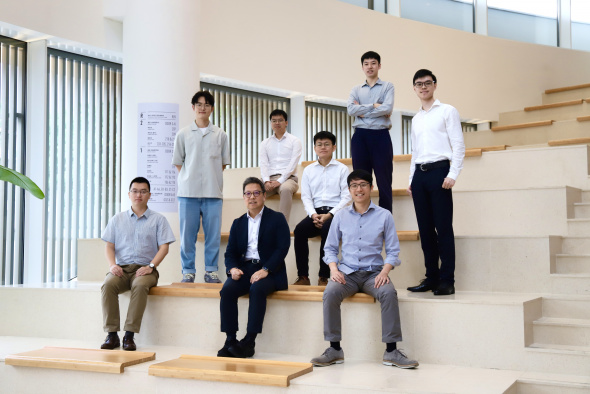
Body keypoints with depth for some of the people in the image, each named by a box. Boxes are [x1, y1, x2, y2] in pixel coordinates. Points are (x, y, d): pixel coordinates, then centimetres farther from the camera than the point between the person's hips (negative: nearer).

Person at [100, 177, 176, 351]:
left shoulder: (158, 219, 11)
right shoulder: (117, 219, 19)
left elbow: (164, 247, 2)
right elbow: (109, 246, 12)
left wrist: (150, 266, -13)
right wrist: (112, 264, -8)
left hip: (145, 269, -2)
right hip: (122, 268, 2)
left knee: (140, 285, -36)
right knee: (108, 284, -30)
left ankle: (129, 335, -33)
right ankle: (112, 334, -27)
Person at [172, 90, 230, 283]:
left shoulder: (220, 135, 8)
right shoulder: (183, 134, 7)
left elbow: (223, 163, 14)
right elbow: (178, 162, 11)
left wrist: (211, 178, 6)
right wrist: (190, 179, 3)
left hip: (213, 191, 1)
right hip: (188, 191, 0)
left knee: (213, 233, 1)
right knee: (188, 233, 2)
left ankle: (211, 270, 11)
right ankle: (188, 271, 10)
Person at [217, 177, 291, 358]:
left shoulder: (277, 219, 5)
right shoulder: (238, 223, 19)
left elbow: (282, 248, -7)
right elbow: (230, 252, 14)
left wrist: (265, 270, -19)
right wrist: (232, 268, -9)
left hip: (269, 271, -4)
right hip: (243, 269, 4)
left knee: (257, 289, -35)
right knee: (227, 290, -26)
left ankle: (249, 342, -29)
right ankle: (230, 341, -21)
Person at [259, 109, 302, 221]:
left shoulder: (294, 141, 10)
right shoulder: (265, 143, 20)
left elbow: (293, 164, -2)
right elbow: (263, 164, 7)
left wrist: (280, 181, -15)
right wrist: (266, 181, -12)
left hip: (287, 178, -3)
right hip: (270, 178, 3)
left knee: (286, 189, -39)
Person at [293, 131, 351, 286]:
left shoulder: (342, 169, 7)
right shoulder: (308, 170, 16)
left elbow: (346, 197, -1)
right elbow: (306, 197, 9)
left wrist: (329, 215, -15)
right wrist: (313, 215, -11)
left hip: (335, 212, -3)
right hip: (315, 212, 3)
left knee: (327, 229, -35)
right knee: (299, 230, -27)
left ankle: (324, 278, -30)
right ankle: (303, 276, -23)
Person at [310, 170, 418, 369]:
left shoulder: (384, 216, 6)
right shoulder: (340, 216, 11)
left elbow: (393, 251, 5)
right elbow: (330, 248, 13)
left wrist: (384, 271, -13)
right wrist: (333, 268, -7)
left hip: (373, 272, -1)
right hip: (347, 272, 1)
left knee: (389, 293, -32)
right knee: (330, 293, -29)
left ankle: (391, 351, -23)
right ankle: (335, 349, -18)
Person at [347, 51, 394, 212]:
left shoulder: (387, 86, 8)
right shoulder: (356, 90, 16)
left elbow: (388, 108, -10)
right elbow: (351, 110, -3)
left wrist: (362, 111, -5)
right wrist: (374, 106, -7)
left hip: (381, 135, -3)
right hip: (360, 136, 3)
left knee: (384, 180, -2)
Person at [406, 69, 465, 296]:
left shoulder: (447, 111, 4)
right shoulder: (416, 119, 21)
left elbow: (458, 145, -3)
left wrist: (453, 174, -13)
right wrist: (412, 179, 16)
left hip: (439, 171, -6)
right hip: (419, 174, 6)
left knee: (443, 228, -7)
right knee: (425, 229, 6)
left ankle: (447, 280, -4)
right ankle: (431, 277, 12)